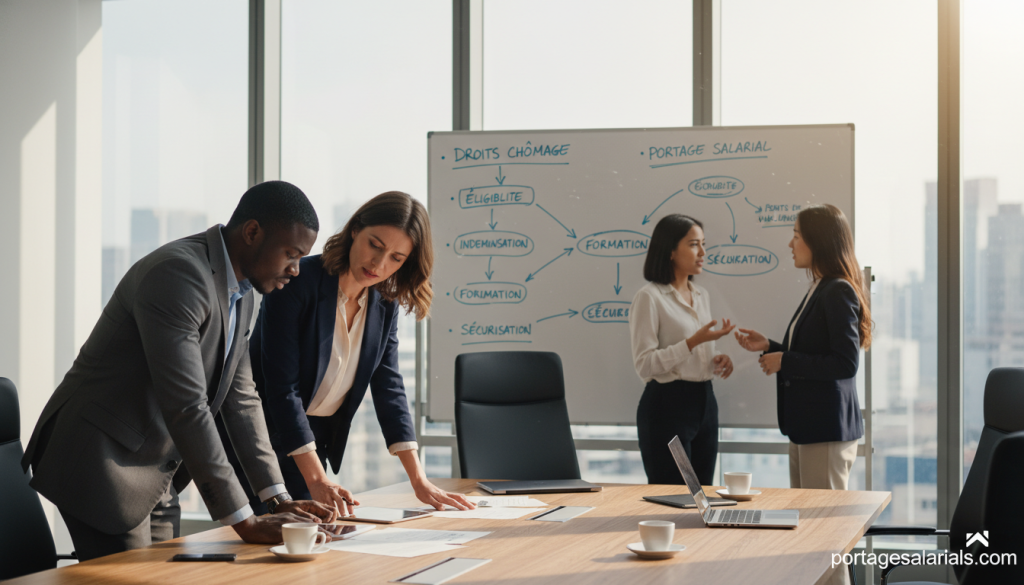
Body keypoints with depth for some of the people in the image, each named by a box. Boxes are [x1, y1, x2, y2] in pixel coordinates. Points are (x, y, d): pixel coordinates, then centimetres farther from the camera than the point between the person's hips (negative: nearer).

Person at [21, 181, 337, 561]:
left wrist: (279, 500, 6)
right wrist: (245, 523, -26)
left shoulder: (239, 294, 9)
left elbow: (240, 399, 13)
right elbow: (185, 407, -28)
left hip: (157, 479, 10)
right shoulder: (178, 274, -23)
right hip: (102, 468, -9)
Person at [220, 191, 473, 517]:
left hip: (314, 446, 6)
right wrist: (317, 481, -29)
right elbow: (282, 386, -24)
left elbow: (388, 386, 3)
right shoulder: (298, 282, -19)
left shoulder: (384, 304, 1)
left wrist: (419, 480, -5)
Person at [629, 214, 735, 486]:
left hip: (704, 401, 8)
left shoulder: (701, 295, 14)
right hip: (667, 404, -7)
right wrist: (693, 341, -22)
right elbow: (644, 365, -16)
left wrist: (717, 363, 2)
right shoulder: (649, 297, -10)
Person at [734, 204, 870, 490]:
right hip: (805, 427, 10)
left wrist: (785, 362, -16)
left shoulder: (839, 292, -14)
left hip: (827, 430, -10)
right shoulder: (817, 290, 15)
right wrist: (769, 347, 9)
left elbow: (846, 364, -21)